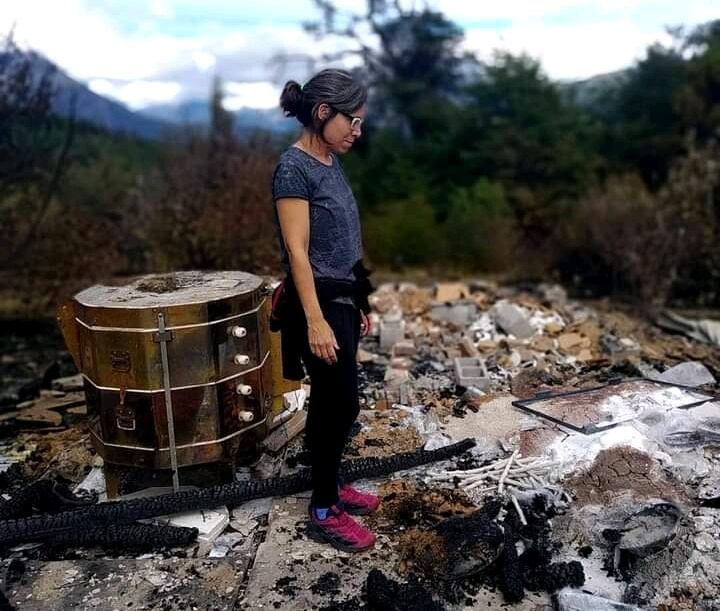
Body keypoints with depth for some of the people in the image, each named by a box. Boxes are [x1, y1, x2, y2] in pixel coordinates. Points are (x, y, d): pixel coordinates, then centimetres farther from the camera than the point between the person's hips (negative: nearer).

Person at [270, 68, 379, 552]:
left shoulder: (332, 163, 11)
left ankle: (331, 485, 32)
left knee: (331, 401, 17)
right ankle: (324, 512, 11)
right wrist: (316, 321, -23)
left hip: (343, 296, 9)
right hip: (319, 300, -9)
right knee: (341, 403, -3)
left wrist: (359, 302, 18)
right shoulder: (294, 167, -16)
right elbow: (297, 251, -20)